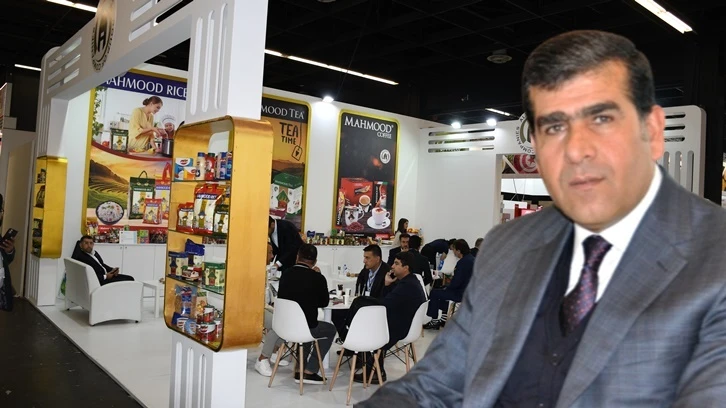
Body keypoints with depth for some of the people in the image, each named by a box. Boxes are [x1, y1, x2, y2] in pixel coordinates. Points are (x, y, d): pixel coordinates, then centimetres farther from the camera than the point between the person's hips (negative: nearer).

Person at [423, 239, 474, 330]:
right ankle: (444, 318, 29)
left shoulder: (463, 262, -24)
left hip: (462, 293, -10)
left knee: (434, 293, 2)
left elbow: (457, 282, -24)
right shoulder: (471, 258, 7)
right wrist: (447, 287, 13)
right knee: (443, 290, 29)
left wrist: (447, 288, -4)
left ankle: (434, 321, 12)